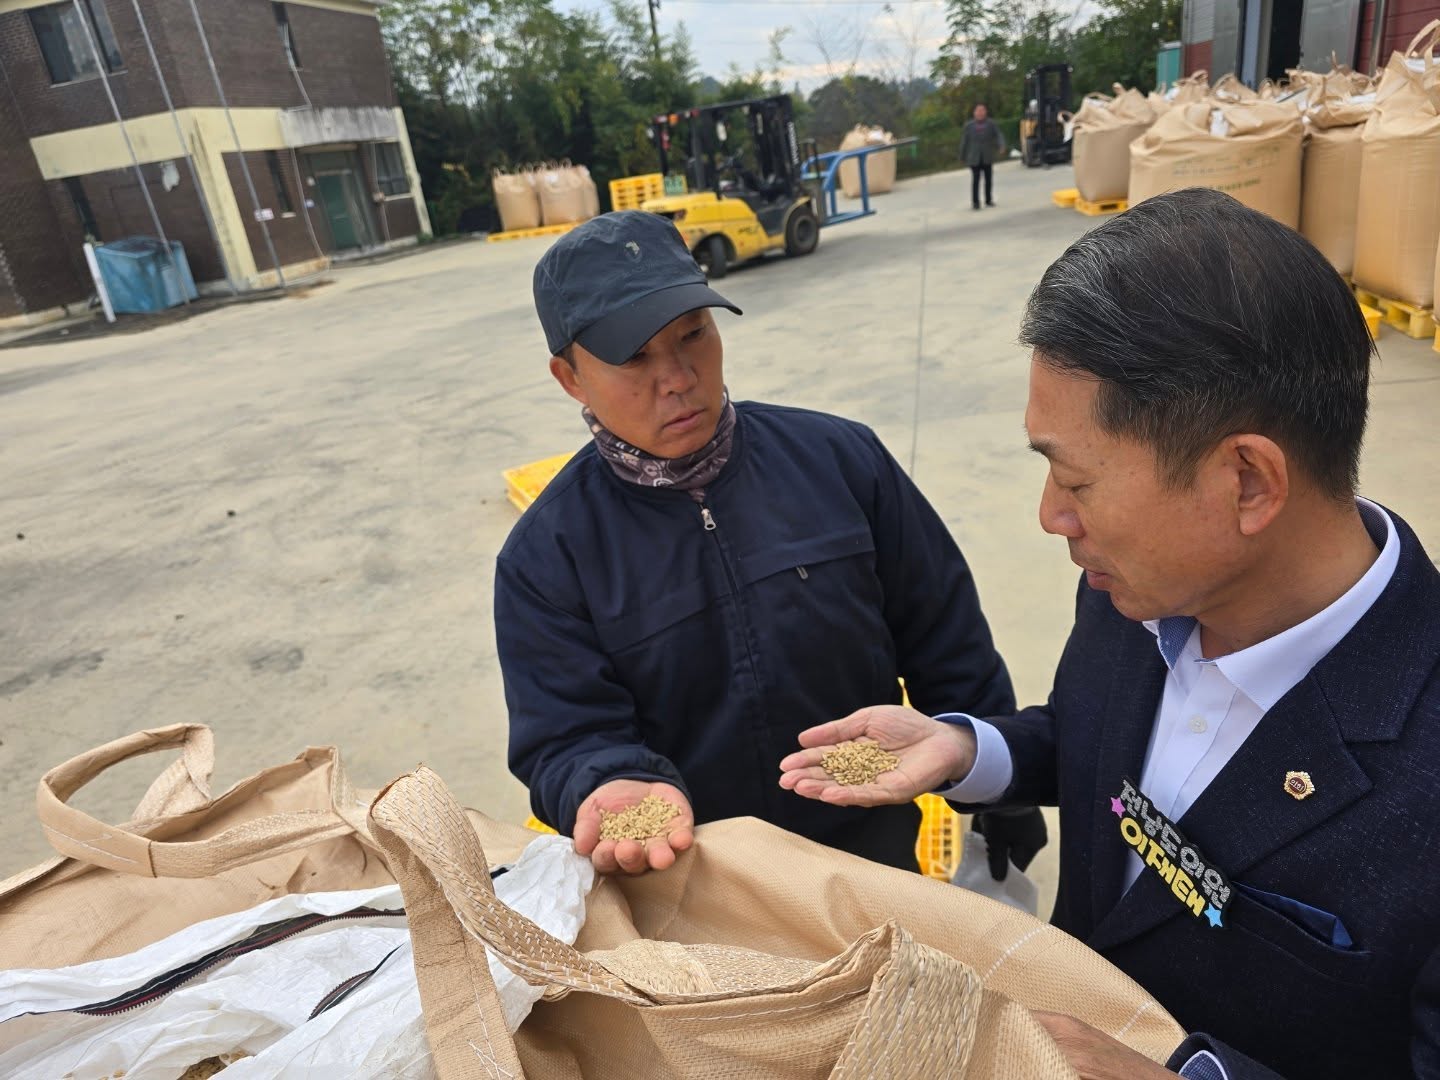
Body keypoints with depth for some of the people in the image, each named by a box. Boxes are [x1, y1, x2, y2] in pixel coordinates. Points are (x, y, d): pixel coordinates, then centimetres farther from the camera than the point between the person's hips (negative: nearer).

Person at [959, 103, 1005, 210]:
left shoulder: (991, 124, 3)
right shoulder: (969, 125, 3)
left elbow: (999, 135, -5)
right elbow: (964, 141, 6)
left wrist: (1001, 147, -23)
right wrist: (963, 157, 6)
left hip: (987, 157, 2)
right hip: (974, 158, -2)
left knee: (988, 179, 8)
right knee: (976, 179, -9)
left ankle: (989, 200, 21)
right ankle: (975, 202, -7)